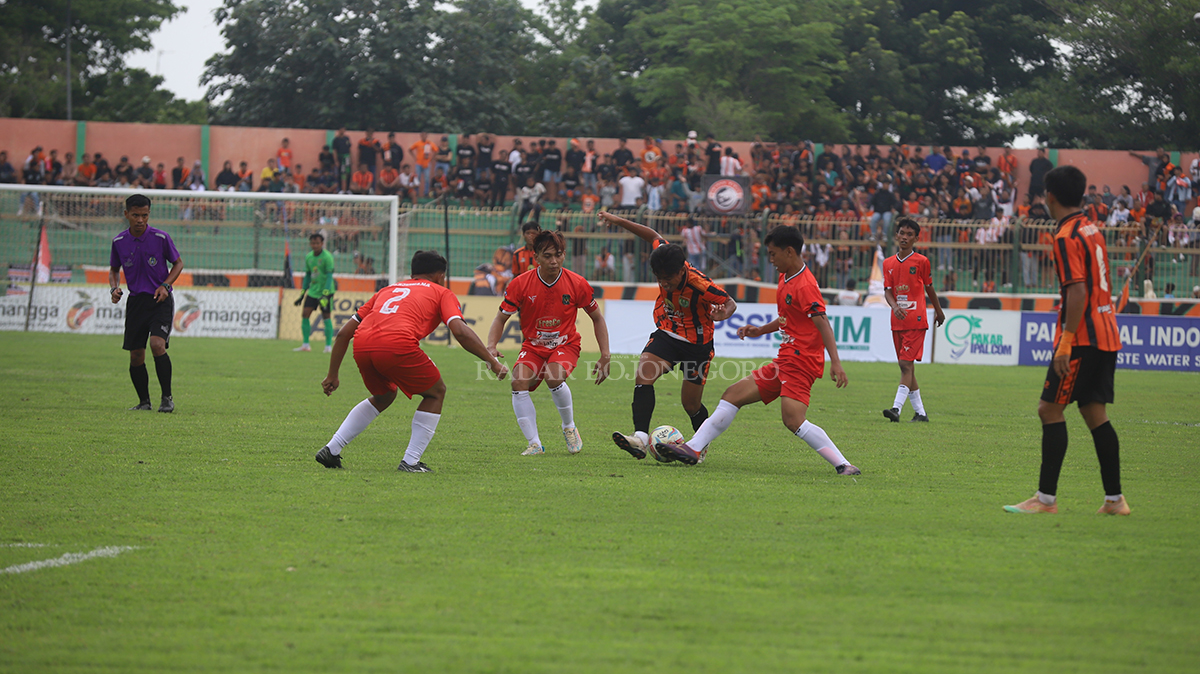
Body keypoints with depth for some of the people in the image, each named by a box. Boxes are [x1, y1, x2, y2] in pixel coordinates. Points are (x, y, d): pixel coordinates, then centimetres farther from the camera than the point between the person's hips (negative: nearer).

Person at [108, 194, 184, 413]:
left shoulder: (161, 238, -8)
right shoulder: (119, 241, 0)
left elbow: (178, 263, 5)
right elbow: (114, 269, 17)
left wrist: (166, 285, -10)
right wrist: (114, 288, -3)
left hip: (160, 301, -3)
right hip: (135, 301, 3)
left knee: (157, 344, -22)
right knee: (136, 356, 1)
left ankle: (167, 398, -11)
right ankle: (144, 401, 18)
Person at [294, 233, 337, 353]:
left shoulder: (327, 257, -13)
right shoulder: (308, 257, 6)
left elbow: (329, 276, -17)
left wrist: (325, 294, -25)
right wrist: (302, 294, 14)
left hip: (326, 290, -6)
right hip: (313, 290, 6)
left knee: (326, 316, -6)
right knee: (305, 314, -2)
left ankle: (329, 346, -2)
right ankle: (305, 345, 5)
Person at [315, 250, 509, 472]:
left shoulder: (388, 290, 37)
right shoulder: (441, 293, 23)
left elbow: (344, 332, 33)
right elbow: (460, 331, 3)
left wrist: (332, 375, 38)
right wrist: (492, 361, 9)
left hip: (361, 346, 6)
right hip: (398, 344, -6)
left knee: (383, 396, 33)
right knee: (436, 393, 20)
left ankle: (331, 450, 26)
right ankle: (411, 461, 13)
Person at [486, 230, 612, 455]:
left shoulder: (577, 284, -10)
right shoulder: (520, 284, -12)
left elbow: (597, 318, 3)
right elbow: (501, 319, -3)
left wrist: (605, 356, -3)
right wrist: (491, 346, -22)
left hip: (565, 345, -1)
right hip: (532, 346, 1)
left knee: (554, 377, -33)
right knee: (519, 382, -27)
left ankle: (569, 427, -5)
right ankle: (534, 444, -18)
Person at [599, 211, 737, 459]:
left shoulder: (699, 285, -31)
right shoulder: (665, 261, -16)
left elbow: (730, 302, -20)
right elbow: (653, 236, 4)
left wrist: (723, 314, -43)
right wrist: (619, 221, 6)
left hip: (697, 343, -4)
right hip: (667, 333, 4)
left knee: (691, 405, 5)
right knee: (643, 375, -22)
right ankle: (641, 439, -31)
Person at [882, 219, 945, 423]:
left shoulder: (921, 261, -1)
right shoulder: (888, 264, 9)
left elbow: (929, 288, 11)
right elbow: (887, 290, 2)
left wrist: (938, 311, 22)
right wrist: (894, 306, -18)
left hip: (916, 321, -5)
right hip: (897, 322, 5)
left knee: (906, 364, -14)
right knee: (906, 367, 8)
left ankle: (897, 408, -22)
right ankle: (920, 412, 16)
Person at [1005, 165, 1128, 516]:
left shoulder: (1066, 237, -13)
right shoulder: (1091, 230, 14)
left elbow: (1078, 292, -21)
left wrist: (1065, 342, -22)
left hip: (1082, 338, -9)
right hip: (1106, 335, 9)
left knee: (1050, 409, -5)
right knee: (1095, 413, 11)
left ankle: (1046, 498, -7)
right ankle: (1114, 498, 9)